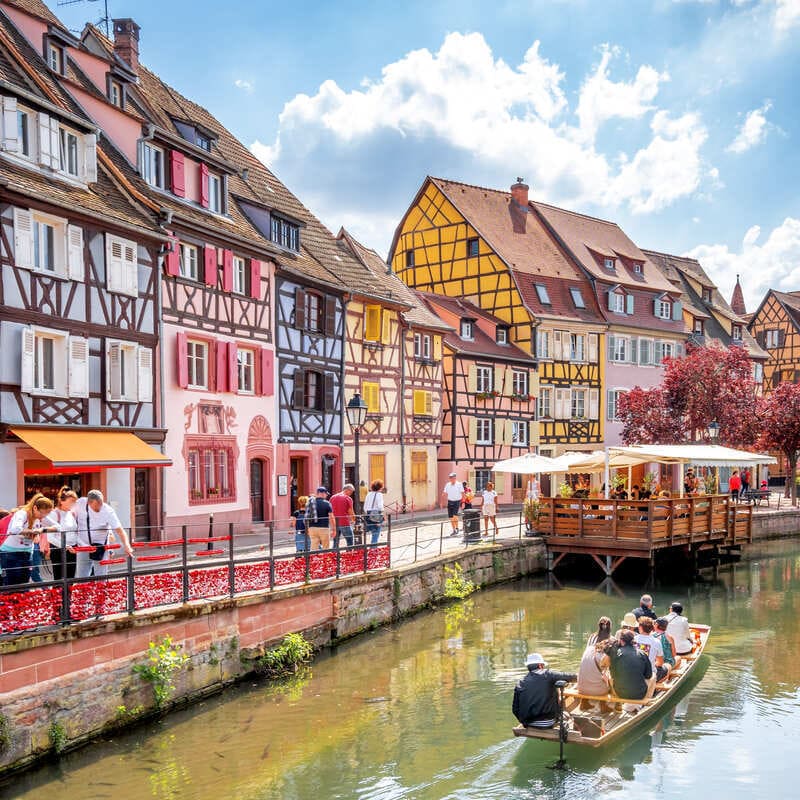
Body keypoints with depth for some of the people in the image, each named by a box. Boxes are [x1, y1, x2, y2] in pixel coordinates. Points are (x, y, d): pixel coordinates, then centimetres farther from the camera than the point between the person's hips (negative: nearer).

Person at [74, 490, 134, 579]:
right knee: (81, 577, 8)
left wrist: (126, 546, -38)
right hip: (83, 547, 2)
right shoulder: (80, 503, -15)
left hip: (101, 548, -2)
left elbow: (119, 530, -23)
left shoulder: (108, 511, -20)